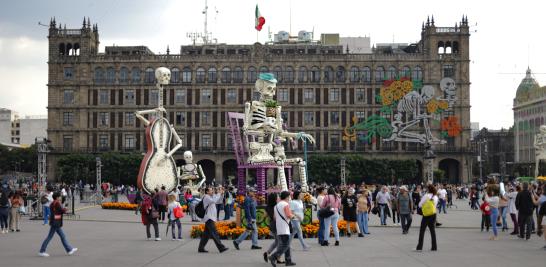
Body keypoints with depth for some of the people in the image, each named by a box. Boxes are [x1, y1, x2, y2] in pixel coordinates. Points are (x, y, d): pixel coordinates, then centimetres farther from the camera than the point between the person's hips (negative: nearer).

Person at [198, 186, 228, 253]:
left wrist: (221, 194, 7)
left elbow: (219, 201, 21)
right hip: (209, 218, -10)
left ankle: (201, 248, 12)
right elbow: (214, 201, -26)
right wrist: (218, 194, -18)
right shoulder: (206, 197, -10)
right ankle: (221, 247, -16)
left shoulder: (211, 197, 20)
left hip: (211, 218, 10)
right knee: (214, 233, -12)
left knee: (206, 234, 10)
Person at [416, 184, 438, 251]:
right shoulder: (436, 197, 4)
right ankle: (434, 247, 13)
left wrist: (423, 206, 12)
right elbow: (435, 206, 12)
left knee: (422, 231, 1)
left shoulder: (426, 196, -13)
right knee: (432, 230, 12)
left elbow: (420, 204, -8)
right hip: (433, 215, 5)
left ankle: (419, 247, -2)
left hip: (426, 215, -5)